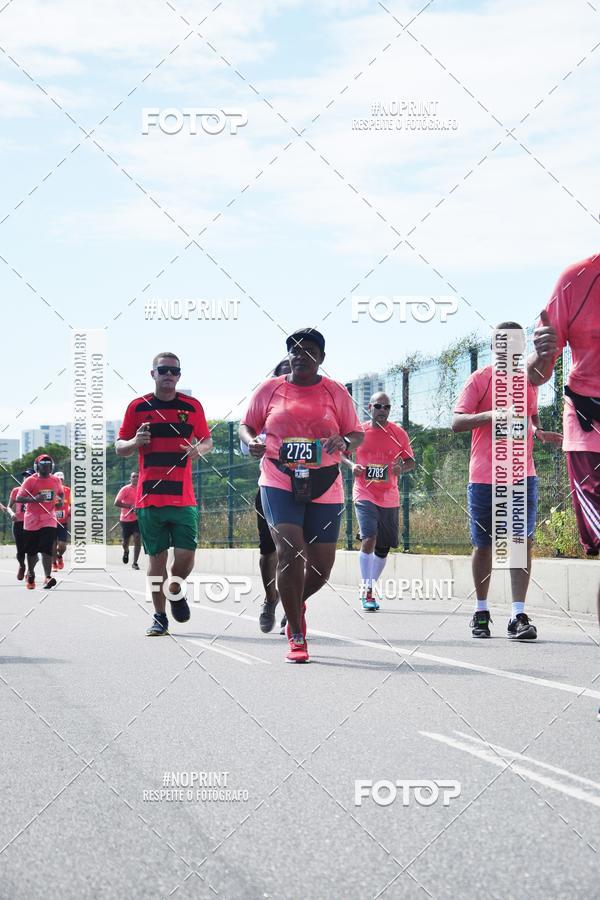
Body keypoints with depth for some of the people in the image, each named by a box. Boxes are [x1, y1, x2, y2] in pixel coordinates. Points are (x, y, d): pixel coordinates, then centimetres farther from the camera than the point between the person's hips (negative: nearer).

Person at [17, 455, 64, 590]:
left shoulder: (56, 481, 5)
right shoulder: (30, 481, -7)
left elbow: (61, 493, 24)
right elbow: (18, 498, -10)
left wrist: (60, 501, 1)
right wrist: (34, 499, -26)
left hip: (49, 519, 1)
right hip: (32, 520, -1)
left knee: (47, 549, -15)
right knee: (31, 551, 11)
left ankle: (48, 578, -23)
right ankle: (30, 575, 34)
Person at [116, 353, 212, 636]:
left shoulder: (192, 406, 7)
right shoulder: (138, 407, 5)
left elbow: (207, 440, 17)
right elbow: (119, 448, 10)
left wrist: (199, 449, -7)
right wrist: (135, 442, -12)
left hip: (183, 497, 0)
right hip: (149, 495, 0)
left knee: (186, 554, -6)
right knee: (156, 557, 3)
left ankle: (176, 590, 25)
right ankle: (159, 616, 13)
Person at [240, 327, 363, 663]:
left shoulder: (335, 392, 6)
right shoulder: (269, 389, 5)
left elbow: (358, 434, 9)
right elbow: (247, 425, 14)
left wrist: (344, 442, -14)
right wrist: (252, 441, -9)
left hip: (325, 488, 2)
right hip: (280, 484, -2)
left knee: (321, 566, 5)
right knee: (289, 552, -19)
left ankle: (296, 603, 40)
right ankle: (297, 637, -10)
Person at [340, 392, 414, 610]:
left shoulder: (398, 433, 3)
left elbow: (411, 461, 9)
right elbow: (340, 453, 11)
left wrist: (401, 468, -14)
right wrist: (352, 465, -9)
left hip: (389, 498, 3)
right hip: (365, 494, -3)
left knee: (384, 547, 8)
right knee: (369, 538, -19)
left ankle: (369, 587, 25)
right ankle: (366, 591, -13)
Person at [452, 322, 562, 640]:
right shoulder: (480, 379, -1)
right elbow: (456, 422, -8)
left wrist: (540, 432, 2)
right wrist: (490, 414, -25)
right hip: (484, 478, -2)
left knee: (523, 541, -9)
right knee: (483, 545, 7)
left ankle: (518, 616, -12)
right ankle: (481, 612, 22)